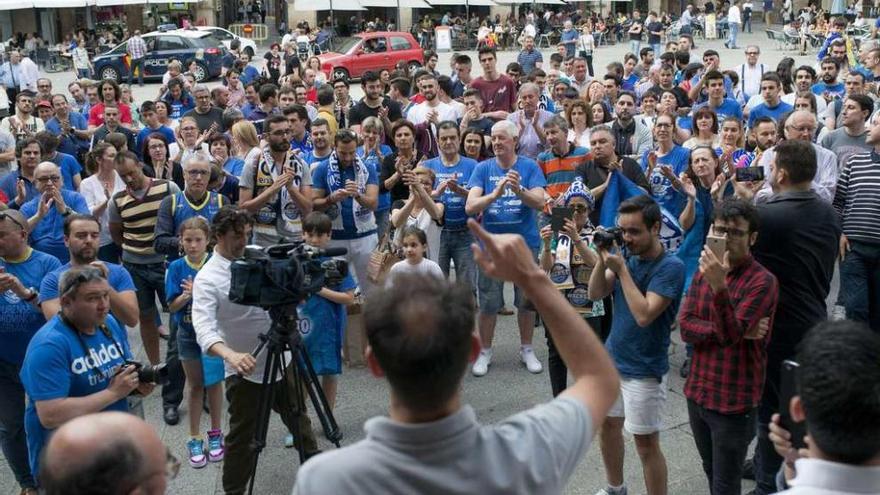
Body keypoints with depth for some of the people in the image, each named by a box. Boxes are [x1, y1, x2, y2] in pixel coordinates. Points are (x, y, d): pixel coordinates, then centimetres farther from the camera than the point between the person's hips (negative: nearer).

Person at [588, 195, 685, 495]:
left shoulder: (670, 267, -20)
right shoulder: (628, 255, 0)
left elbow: (644, 315, -28)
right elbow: (595, 294, -1)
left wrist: (621, 268, -25)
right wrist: (602, 258, -15)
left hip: (644, 369, -7)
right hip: (612, 358, 7)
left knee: (646, 443, 0)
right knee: (607, 425, 21)